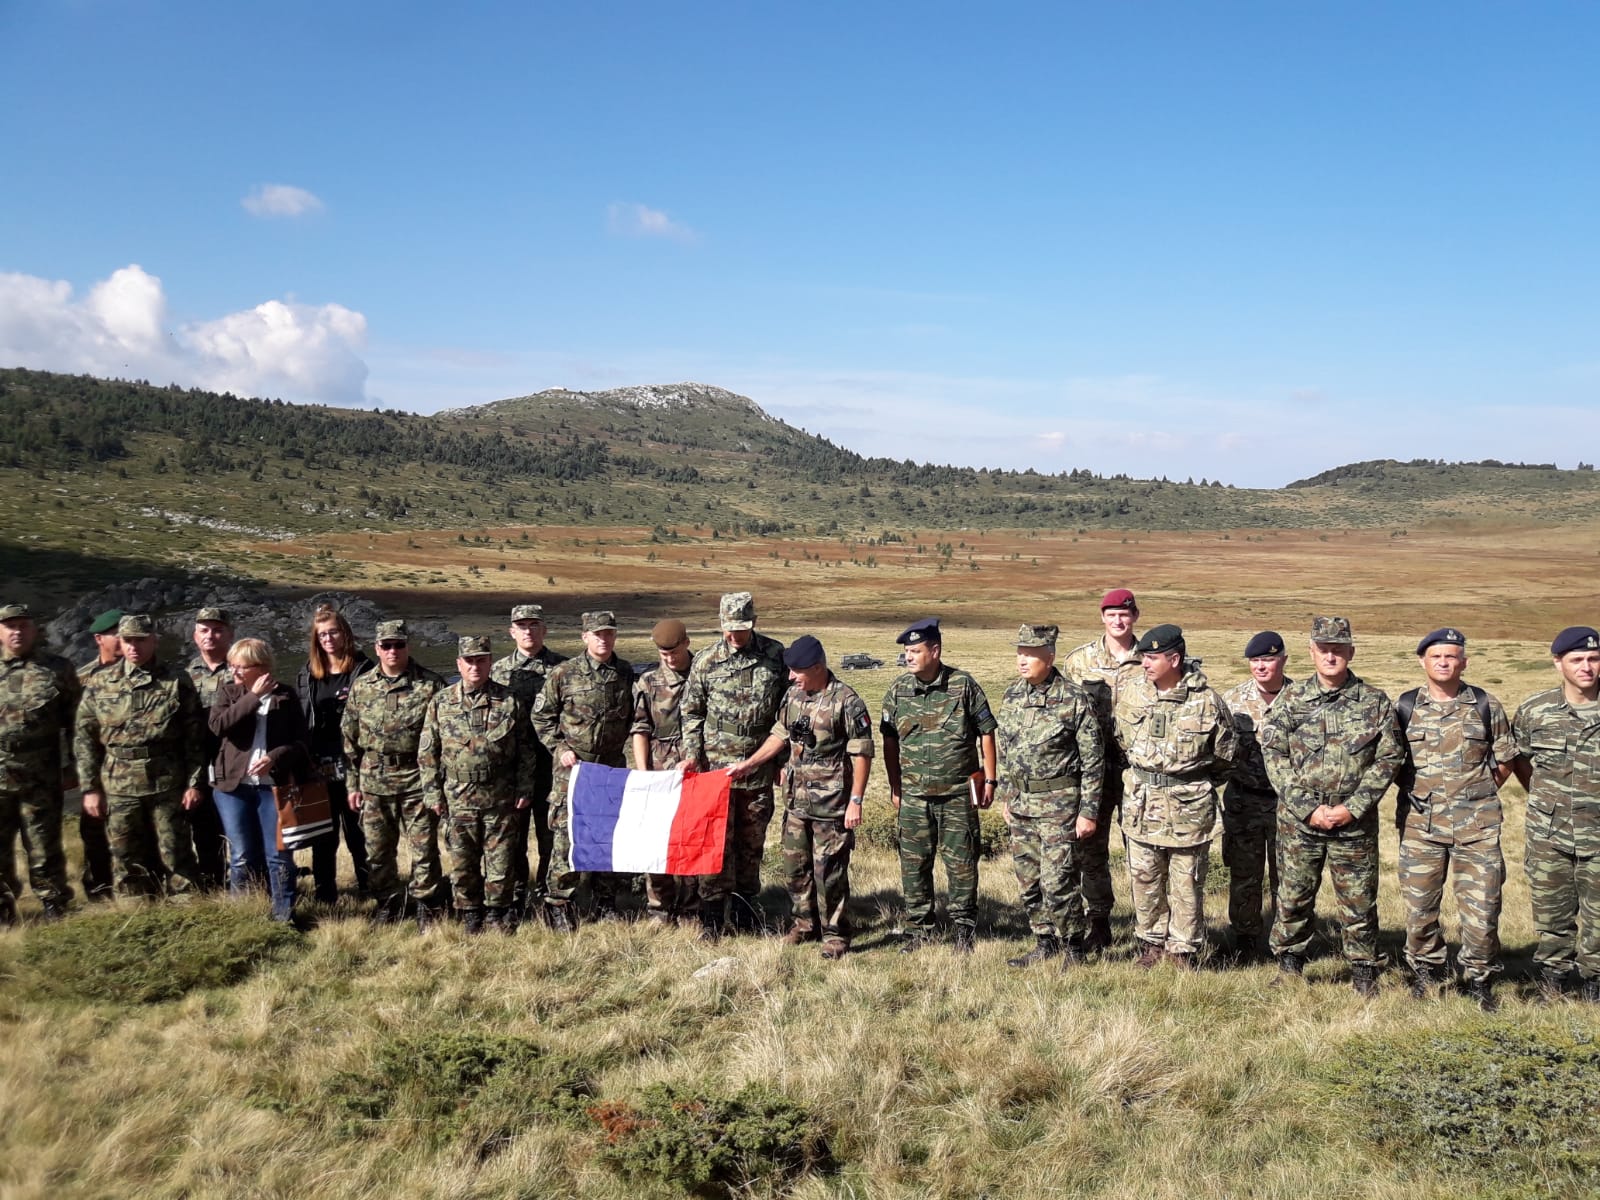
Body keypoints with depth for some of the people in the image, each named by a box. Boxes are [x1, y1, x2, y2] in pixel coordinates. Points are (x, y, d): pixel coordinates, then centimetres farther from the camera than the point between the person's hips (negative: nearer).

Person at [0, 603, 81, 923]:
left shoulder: (58, 669, 2)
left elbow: (75, 721, 4)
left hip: (40, 778, -2)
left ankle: (55, 910, 15)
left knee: (44, 848, 4)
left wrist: (70, 765, 0)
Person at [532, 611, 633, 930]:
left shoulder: (626, 674, 4)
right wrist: (559, 749, -7)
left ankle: (606, 903, 21)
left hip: (612, 767, 4)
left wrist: (618, 743, 6)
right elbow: (541, 716, 1)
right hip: (572, 767, -3)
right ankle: (558, 904, 6)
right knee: (566, 834, -5)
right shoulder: (563, 673, -5)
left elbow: (633, 716, 16)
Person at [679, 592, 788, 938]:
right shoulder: (705, 661, 0)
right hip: (716, 766, -1)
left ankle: (746, 909, 25)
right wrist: (691, 753, -4)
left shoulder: (775, 655, 1)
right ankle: (712, 916, 6)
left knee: (752, 841, 10)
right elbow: (691, 712, 8)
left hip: (759, 768, 1)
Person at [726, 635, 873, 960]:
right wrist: (747, 765, 13)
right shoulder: (792, 695, 6)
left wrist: (855, 800, -15)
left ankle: (835, 934, 13)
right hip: (796, 800, 7)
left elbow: (862, 754, -14)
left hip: (831, 804, -7)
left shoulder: (846, 701, -15)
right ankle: (806, 923, 32)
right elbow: (780, 736, 17)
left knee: (828, 872, -1)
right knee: (795, 867, 15)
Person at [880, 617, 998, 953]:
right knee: (914, 863, 7)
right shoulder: (898, 690, 3)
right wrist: (895, 787, 9)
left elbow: (986, 733, 0)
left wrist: (989, 779, -2)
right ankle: (919, 929, 20)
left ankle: (965, 928, 17)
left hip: (958, 793, -3)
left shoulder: (963, 685, -6)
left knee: (961, 862, 3)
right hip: (914, 794, 3)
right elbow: (890, 741, 11)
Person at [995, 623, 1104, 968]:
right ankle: (1045, 944, 27)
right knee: (1029, 882, 13)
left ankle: (1072, 949, 12)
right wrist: (1006, 796, 16)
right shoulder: (1011, 697, 6)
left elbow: (1093, 760, -11)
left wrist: (1089, 811, -12)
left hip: (1060, 804, -6)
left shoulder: (1074, 700, -12)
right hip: (1021, 804, 7)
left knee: (1058, 882, -6)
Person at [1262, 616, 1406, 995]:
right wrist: (1308, 808, -10)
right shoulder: (1290, 700, 1)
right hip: (1298, 820, 1)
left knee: (1359, 903, 7)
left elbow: (1389, 758, 0)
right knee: (1293, 897, 10)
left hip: (1355, 820, 0)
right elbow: (1274, 755, -3)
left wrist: (1353, 807, -9)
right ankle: (1288, 969, 25)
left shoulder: (1375, 702, 1)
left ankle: (1365, 975, 22)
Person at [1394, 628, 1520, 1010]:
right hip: (1420, 822, 1)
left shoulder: (1486, 706, 3)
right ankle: (1426, 972, 24)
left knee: (1481, 906, 2)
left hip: (1477, 824, 0)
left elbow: (1505, 760, 10)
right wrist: (1414, 792, 3)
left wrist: (1478, 795, 5)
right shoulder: (1405, 707, 3)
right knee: (1418, 905, 6)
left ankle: (1479, 980, 19)